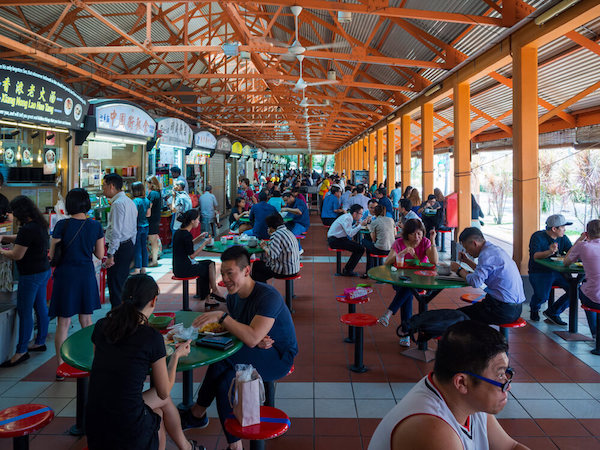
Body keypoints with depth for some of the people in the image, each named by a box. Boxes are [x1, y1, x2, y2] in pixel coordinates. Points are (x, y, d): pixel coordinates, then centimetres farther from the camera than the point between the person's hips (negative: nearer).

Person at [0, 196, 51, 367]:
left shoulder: (28, 229, -22)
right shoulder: (40, 225, 7)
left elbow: (17, 255, -18)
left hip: (31, 275, -10)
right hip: (44, 271, 10)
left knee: (24, 312, -1)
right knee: (40, 307, 17)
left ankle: (21, 351, 7)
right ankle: (40, 342, 29)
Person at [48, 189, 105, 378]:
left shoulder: (62, 225, -11)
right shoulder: (96, 226, -3)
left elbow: (52, 255, -6)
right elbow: (100, 254, 3)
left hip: (66, 274, -2)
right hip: (86, 274, 3)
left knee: (63, 323, 5)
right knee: (86, 321, 16)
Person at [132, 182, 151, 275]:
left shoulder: (136, 201, -15)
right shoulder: (147, 200, 7)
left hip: (137, 226, -7)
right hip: (145, 226, 7)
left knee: (137, 248, -1)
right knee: (144, 247, 11)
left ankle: (137, 270, 2)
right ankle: (144, 268, 17)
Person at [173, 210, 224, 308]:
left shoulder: (179, 232, 8)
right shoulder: (186, 235, -21)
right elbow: (192, 255, -18)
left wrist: (199, 238, 16)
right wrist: (204, 243, -10)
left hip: (178, 267, 10)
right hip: (184, 269, -10)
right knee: (210, 265, 5)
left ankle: (206, 299, 17)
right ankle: (214, 291, 24)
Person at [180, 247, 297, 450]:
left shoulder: (268, 296, -25)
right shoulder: (233, 296, 0)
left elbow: (251, 338, -34)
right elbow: (236, 331, 5)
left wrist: (221, 316, -34)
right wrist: (256, 339, -17)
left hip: (279, 357, -7)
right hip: (254, 355, 8)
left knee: (223, 357, -26)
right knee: (224, 381, -19)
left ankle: (197, 413, -9)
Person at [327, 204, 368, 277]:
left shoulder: (348, 217, 13)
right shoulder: (346, 218, -17)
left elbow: (349, 231, 19)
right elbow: (350, 234, -24)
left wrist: (356, 225, 8)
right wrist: (360, 225, -18)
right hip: (335, 240, -10)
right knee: (360, 249, -13)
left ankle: (347, 270, 11)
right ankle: (348, 271, -4)